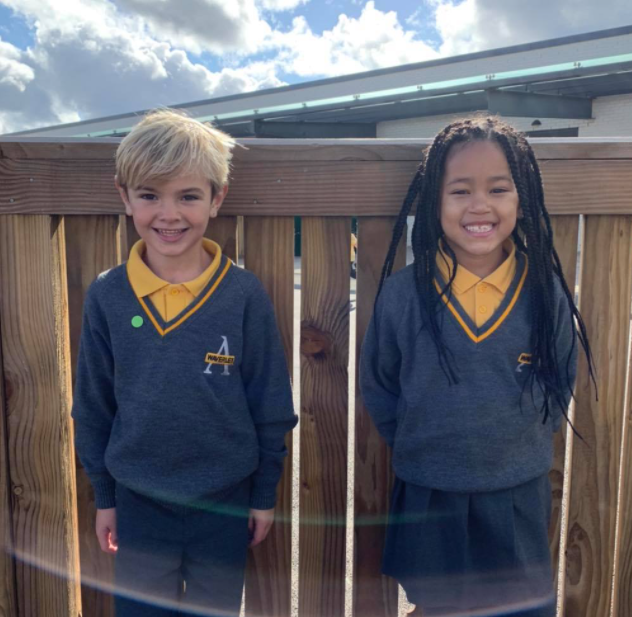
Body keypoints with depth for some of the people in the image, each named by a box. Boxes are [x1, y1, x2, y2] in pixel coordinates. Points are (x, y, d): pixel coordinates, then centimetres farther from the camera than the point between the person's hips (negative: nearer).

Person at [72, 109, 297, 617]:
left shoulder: (245, 295, -14)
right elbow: (93, 406, 1)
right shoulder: (106, 297, -9)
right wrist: (104, 497, 7)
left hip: (225, 500, -1)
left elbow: (271, 405, -7)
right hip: (139, 501, 1)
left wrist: (264, 494, 0)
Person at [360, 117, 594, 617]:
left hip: (519, 501, 1)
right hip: (428, 500, -1)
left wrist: (520, 450, 2)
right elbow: (378, 390, -2)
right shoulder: (402, 293, -13)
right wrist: (424, 452, 2)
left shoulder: (546, 293, -9)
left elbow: (559, 388, 4)